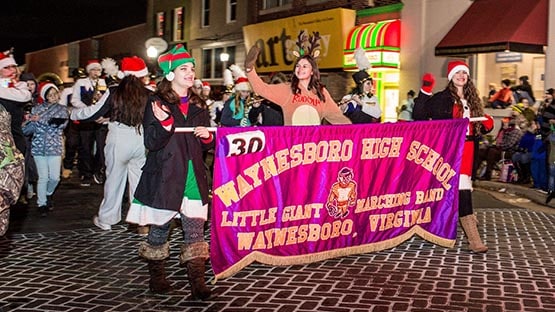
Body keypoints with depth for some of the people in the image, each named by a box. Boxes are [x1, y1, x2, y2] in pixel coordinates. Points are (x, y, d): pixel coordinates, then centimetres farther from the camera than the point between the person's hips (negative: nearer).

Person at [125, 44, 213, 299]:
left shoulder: (197, 105, 14)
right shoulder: (157, 103, -3)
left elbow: (206, 145, 21)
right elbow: (151, 142, -10)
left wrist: (208, 136, -2)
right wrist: (165, 124, -27)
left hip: (193, 177, 4)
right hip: (164, 177, -4)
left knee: (195, 230, -4)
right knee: (159, 230, 9)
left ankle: (197, 282, 0)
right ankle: (156, 277, 27)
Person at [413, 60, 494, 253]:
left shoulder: (472, 99, 16)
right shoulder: (442, 98, -2)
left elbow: (477, 126, 21)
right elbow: (418, 115, -9)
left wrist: (486, 127, -1)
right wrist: (424, 92, -17)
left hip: (467, 149, 6)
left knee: (461, 187, 8)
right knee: (462, 187, -15)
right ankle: (473, 239, -13)